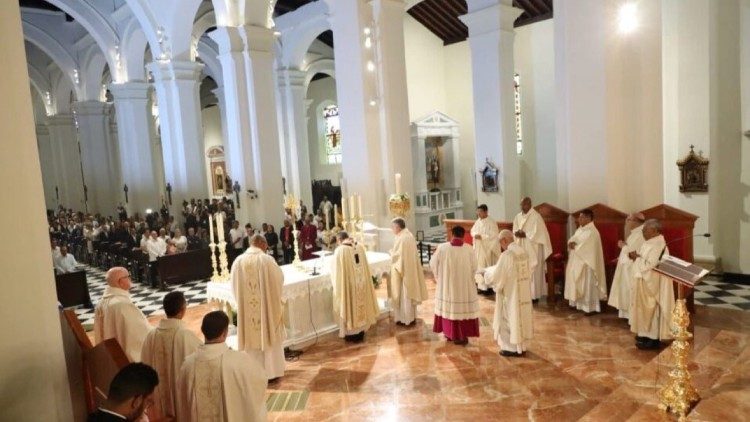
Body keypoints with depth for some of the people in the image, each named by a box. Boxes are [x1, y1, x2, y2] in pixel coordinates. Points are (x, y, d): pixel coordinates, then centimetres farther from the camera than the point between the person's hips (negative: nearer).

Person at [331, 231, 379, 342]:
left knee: (350, 306, 8)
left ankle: (351, 334, 19)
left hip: (348, 283, -5)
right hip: (361, 282, 5)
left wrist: (332, 262, 12)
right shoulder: (360, 247, 2)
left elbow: (336, 270, -8)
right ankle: (360, 333, 27)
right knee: (360, 305, 16)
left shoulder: (340, 250, -15)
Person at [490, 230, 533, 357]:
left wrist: (490, 279, 4)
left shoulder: (506, 255, -22)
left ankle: (511, 348, 13)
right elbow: (528, 272, 12)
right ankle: (521, 346, 26)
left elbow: (497, 277, -18)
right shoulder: (524, 251, 1)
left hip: (510, 294, -7)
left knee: (509, 319, 6)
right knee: (521, 318, 16)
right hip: (523, 292, 7)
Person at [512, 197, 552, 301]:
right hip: (521, 248, 6)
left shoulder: (536, 216, -11)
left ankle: (534, 295, 4)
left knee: (533, 271, -3)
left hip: (533, 249, -6)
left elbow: (537, 233, -16)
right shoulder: (518, 216, 10)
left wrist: (524, 234, -16)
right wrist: (517, 233, -10)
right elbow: (515, 231, 11)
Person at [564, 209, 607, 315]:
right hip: (577, 262, 9)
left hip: (586, 263, -9)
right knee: (578, 283, 15)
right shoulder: (580, 229, 12)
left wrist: (574, 246, -10)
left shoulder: (592, 232, -17)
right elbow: (572, 239, 10)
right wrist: (571, 243, -13)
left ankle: (592, 307, 4)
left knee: (588, 284, -3)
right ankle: (579, 303, 25)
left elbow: (585, 247, -24)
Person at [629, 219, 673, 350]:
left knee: (651, 309, -1)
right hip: (645, 282, 10)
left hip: (652, 284, -10)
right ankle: (647, 334, 26)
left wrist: (636, 258, -15)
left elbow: (649, 265, -25)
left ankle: (654, 339, 8)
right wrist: (636, 256, -2)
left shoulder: (658, 245, -21)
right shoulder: (650, 242, 10)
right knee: (646, 308, 16)